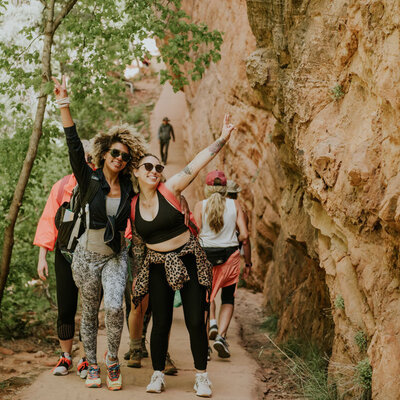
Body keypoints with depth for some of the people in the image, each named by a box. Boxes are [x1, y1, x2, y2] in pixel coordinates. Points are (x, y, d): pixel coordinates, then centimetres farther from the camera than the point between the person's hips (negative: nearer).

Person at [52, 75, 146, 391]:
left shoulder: (129, 187, 1)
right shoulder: (90, 180, -6)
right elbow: (74, 145, -16)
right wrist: (64, 103, -23)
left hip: (117, 255, 1)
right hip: (88, 254, -1)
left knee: (114, 307, -19)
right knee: (89, 311, 8)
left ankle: (112, 358, 4)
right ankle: (92, 364, 25)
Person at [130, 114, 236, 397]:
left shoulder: (169, 190, -7)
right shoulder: (132, 206, 0)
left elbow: (199, 162, -14)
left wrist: (223, 138, -22)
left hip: (189, 260, -1)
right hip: (158, 266, 2)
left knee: (196, 322, -2)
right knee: (161, 323, -1)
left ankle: (202, 376, 11)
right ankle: (158, 375, 16)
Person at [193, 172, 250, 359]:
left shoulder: (200, 206, -4)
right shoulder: (234, 205, -1)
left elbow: (195, 236, -8)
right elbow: (244, 235, -4)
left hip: (205, 255, 0)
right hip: (230, 257, 0)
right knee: (228, 299, 15)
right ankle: (221, 336, -5)